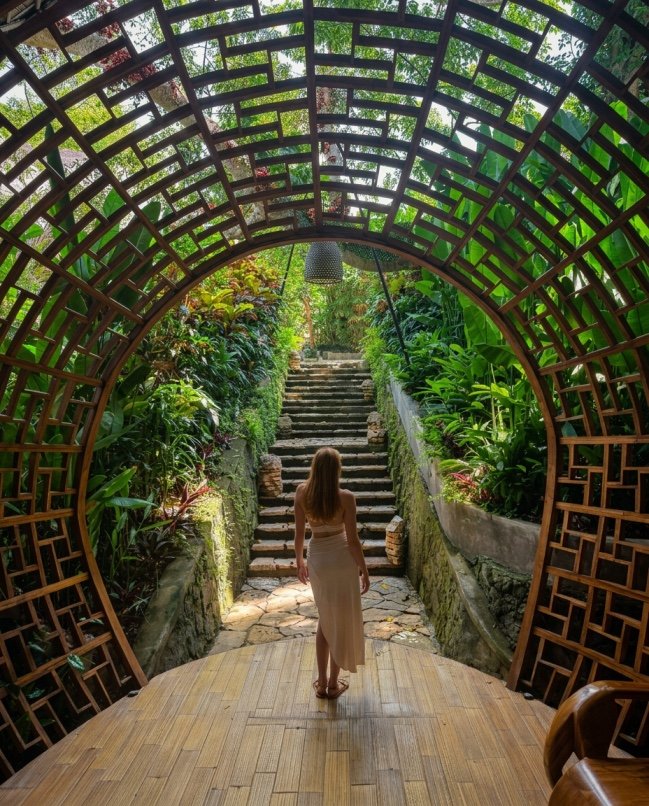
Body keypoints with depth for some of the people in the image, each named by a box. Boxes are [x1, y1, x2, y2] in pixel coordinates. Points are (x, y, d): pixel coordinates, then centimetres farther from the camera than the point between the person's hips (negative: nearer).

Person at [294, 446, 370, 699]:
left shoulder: (302, 492, -11)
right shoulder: (345, 497, -20)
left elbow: (299, 533, -3)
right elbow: (353, 540, -14)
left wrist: (299, 561, 12)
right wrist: (364, 570, -1)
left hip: (317, 559, 3)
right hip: (342, 559, -3)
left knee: (325, 619, 23)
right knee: (342, 621, 16)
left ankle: (322, 682, 33)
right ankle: (333, 684, 31)